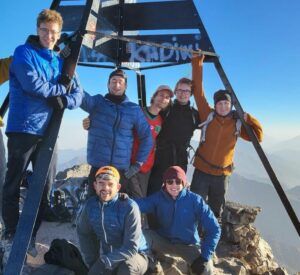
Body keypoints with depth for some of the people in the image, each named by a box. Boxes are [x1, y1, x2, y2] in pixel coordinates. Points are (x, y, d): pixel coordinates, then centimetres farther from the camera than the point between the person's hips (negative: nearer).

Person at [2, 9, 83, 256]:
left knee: (44, 188, 8)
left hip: (48, 131, 5)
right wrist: (61, 88, -3)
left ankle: (29, 235, 22)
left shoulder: (61, 61, 14)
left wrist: (64, 101, -13)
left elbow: (78, 94, 8)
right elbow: (33, 85, -17)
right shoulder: (24, 52, -1)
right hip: (23, 129, -5)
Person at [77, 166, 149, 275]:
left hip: (134, 255, -5)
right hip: (107, 255, 5)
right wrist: (92, 262, 0)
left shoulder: (129, 207, -26)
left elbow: (131, 248, -25)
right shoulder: (91, 204, -9)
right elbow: (83, 233, 6)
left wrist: (104, 262, -30)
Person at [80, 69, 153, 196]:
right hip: (97, 168, 0)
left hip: (122, 170, 0)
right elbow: (83, 97, -16)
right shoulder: (97, 101, 5)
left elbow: (146, 137, 9)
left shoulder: (134, 109, 6)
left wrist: (138, 163, 4)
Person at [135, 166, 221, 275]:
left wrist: (204, 256, -22)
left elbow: (214, 229, -16)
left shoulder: (195, 200, -16)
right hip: (163, 241, 2)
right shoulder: (158, 197, -9)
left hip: (188, 245, -1)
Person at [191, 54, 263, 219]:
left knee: (216, 212, 17)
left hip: (221, 175, 2)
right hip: (202, 172, -2)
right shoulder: (208, 116, -5)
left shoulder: (237, 124, 1)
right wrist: (197, 63, -12)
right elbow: (198, 91, -9)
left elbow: (258, 137, 4)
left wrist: (249, 120, -11)